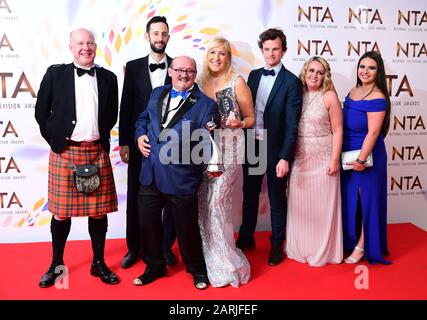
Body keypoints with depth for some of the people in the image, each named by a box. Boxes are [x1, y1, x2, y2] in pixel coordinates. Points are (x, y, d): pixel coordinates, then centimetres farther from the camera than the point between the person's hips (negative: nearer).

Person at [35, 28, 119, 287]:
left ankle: (99, 263, 22)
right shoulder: (55, 74, 2)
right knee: (61, 211, 6)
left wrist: (101, 138, 5)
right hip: (64, 151, -1)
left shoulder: (108, 78, 8)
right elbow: (41, 113, 4)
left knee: (99, 210, 6)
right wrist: (55, 140, 0)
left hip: (97, 152, 2)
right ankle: (57, 264, 24)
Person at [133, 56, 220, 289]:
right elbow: (143, 119, 23)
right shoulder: (157, 94, 11)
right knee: (147, 223, 15)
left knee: (186, 227, 10)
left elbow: (209, 142, -10)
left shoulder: (206, 104, -6)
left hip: (181, 178, -5)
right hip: (150, 174, 5)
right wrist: (140, 135, 4)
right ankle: (154, 266, 39)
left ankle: (196, 269, 35)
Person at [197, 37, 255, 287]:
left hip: (229, 149, -5)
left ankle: (224, 263, 9)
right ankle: (210, 256, 24)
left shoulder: (237, 82, -2)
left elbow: (250, 118, 2)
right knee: (204, 202, 6)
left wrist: (238, 123, -18)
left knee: (217, 201, -8)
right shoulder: (202, 82, 11)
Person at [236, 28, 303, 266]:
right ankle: (246, 238, 35)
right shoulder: (254, 75, 8)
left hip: (275, 148, -5)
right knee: (250, 195, 17)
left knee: (277, 199, 10)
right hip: (251, 145, 5)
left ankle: (277, 245, 27)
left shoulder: (292, 81, -9)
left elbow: (292, 125, -14)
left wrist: (285, 157, -19)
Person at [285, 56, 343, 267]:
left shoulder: (330, 97, -6)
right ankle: (300, 247, 28)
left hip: (322, 158, -4)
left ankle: (323, 251, 22)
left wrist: (334, 160, -11)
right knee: (299, 204, 11)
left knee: (322, 205, 6)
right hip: (300, 158, 4)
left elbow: (337, 131, -7)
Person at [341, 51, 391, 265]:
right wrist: (344, 156, 11)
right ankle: (350, 240, 32)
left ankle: (362, 246, 20)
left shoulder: (377, 99, -17)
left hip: (367, 155, -7)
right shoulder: (353, 91, 6)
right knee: (349, 199, 16)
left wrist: (361, 159, -20)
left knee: (366, 199, 6)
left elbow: (373, 132, -20)